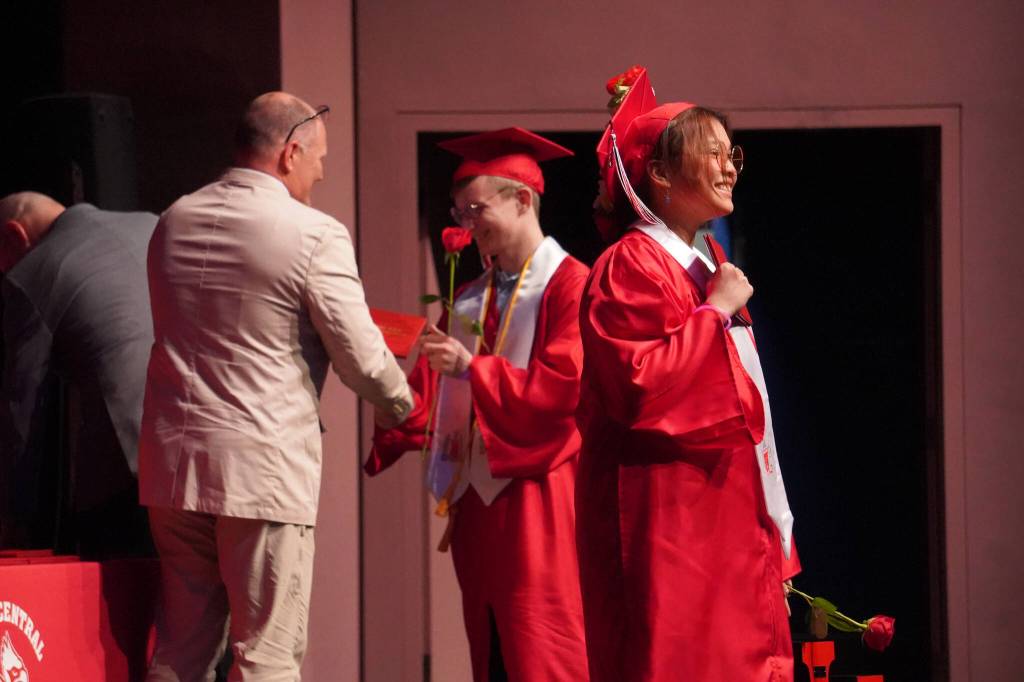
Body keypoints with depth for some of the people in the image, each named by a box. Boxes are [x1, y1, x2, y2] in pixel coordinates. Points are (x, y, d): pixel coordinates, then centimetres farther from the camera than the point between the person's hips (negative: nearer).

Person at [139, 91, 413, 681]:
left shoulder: (173, 223, 10)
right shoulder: (316, 236, -10)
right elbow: (361, 359, -9)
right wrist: (401, 406, 13)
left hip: (173, 461, 6)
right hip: (265, 467, -6)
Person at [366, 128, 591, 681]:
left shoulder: (569, 286, -7)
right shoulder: (469, 300, 17)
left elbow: (565, 385, -17)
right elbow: (427, 391, 11)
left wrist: (473, 368, -19)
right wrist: (386, 438, -6)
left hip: (538, 500, -8)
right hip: (476, 501, 8)